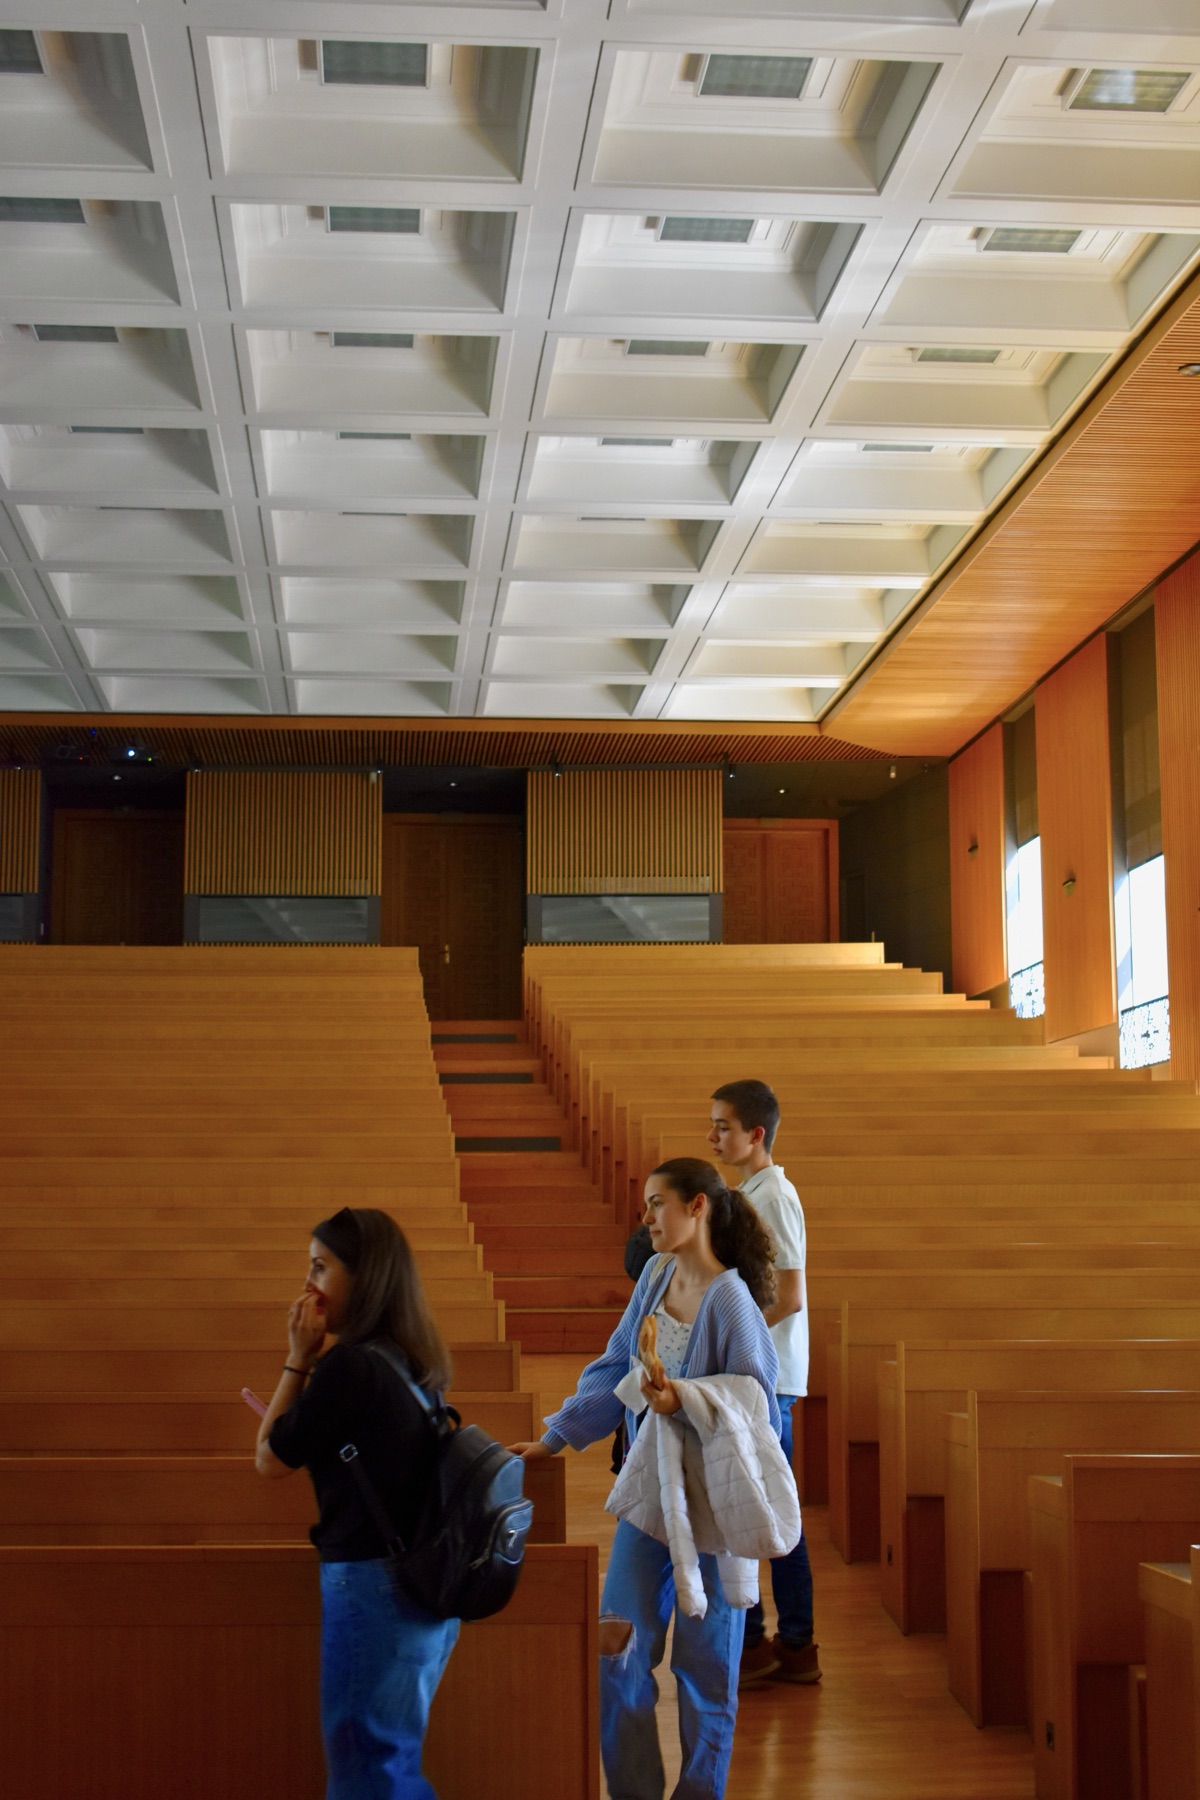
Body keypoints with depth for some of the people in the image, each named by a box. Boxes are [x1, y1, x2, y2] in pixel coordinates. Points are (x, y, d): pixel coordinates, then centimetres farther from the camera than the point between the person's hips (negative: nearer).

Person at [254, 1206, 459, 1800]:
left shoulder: (348, 1363, -18)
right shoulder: (417, 1361, 7)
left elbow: (269, 1460, -5)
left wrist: (299, 1357, -4)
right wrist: (315, 1362, 9)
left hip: (372, 1582, -9)